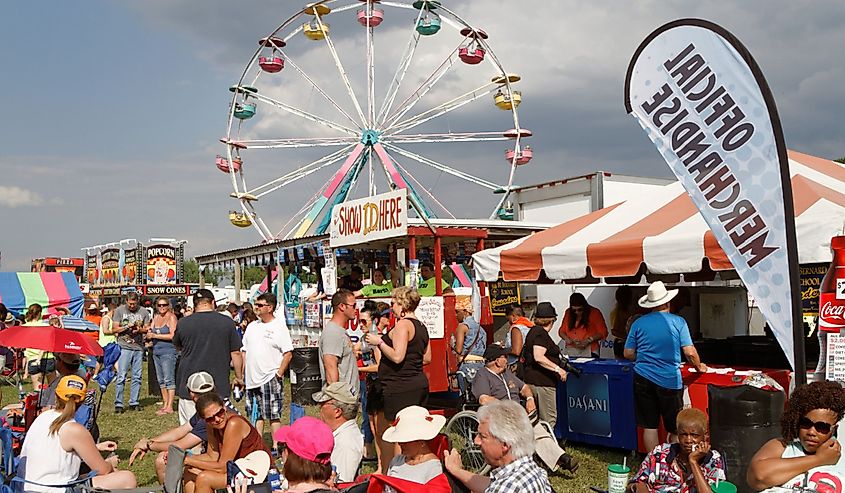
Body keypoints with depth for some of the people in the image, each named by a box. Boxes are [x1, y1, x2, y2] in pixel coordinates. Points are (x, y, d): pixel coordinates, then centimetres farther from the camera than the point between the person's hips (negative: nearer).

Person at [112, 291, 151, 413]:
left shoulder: (144, 312, 6)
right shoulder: (119, 311, 1)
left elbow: (147, 329, 9)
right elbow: (114, 330, 1)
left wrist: (139, 329, -11)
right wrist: (126, 327, -14)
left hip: (139, 348, 3)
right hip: (124, 347, -2)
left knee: (137, 376, 6)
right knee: (121, 376, -6)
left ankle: (134, 402, 14)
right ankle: (118, 404, -1)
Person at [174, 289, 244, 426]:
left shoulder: (183, 323, -1)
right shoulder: (227, 322, -3)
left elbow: (177, 346, 18)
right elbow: (235, 353, 1)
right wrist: (239, 377, 12)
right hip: (219, 387, -1)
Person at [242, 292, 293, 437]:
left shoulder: (279, 326, -5)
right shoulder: (252, 326, 13)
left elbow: (288, 353, -9)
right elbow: (245, 352, 18)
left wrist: (279, 374, -14)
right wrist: (241, 375, 11)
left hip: (270, 379, -6)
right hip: (252, 379, 6)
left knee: (274, 415, -2)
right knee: (256, 415, 12)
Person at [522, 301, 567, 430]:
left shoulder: (533, 331, 16)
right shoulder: (541, 333, -14)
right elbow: (539, 357, -24)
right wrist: (558, 369, -23)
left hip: (532, 380, 10)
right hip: (542, 382, -10)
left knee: (539, 418, 14)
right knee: (549, 418, -6)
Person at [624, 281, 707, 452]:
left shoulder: (638, 323, 3)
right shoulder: (678, 322, -3)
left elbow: (628, 354, 6)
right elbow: (690, 352, -7)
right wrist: (699, 367, 12)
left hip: (643, 379, 2)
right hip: (670, 381, -2)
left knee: (649, 426, 8)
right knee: (675, 429, 11)